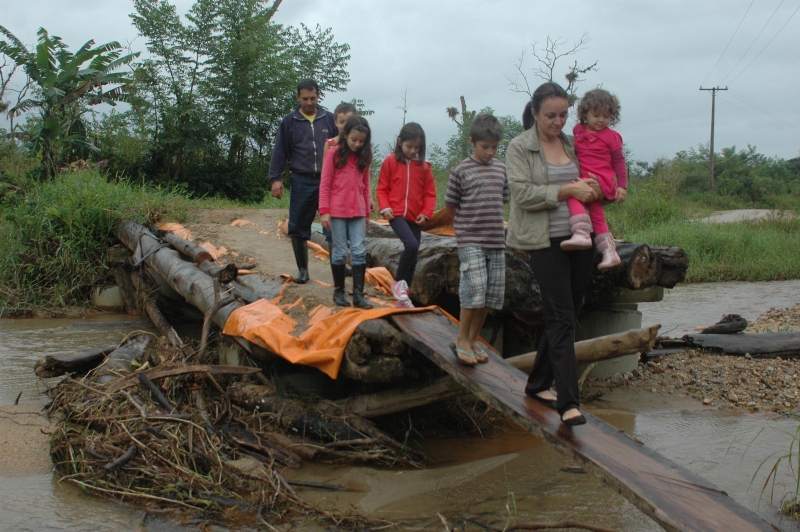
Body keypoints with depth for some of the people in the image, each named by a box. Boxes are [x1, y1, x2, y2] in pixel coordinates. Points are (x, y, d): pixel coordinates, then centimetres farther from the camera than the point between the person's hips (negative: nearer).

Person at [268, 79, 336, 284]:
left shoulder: (329, 119, 6)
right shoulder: (289, 121, 5)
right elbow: (280, 152, 4)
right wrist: (275, 178, -4)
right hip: (302, 182, 0)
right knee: (298, 226, 3)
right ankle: (302, 269, 16)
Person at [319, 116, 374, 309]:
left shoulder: (363, 157, 9)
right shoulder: (334, 154, -3)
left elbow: (365, 186, 13)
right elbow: (325, 184, -4)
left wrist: (367, 213, 13)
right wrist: (324, 211, -10)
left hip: (357, 212, 4)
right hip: (337, 211, -3)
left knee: (359, 252, -3)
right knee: (340, 252, 2)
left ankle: (358, 294, -1)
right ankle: (338, 292, 14)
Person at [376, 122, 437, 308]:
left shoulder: (423, 167, 4)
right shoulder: (390, 162, -2)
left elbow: (430, 193, 8)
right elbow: (382, 188, 3)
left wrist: (426, 213, -5)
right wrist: (385, 207, -11)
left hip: (415, 218, 4)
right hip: (397, 214, -4)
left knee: (413, 258, 7)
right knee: (412, 245, -26)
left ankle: (403, 298, 19)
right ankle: (398, 282, -4)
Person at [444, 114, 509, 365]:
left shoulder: (501, 169, 10)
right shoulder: (461, 170, -5)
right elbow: (450, 208, 1)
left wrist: (488, 221, 10)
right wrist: (471, 221, 2)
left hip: (496, 241, 6)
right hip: (470, 240, -5)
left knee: (492, 293, 6)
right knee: (475, 288, -14)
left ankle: (473, 338, 20)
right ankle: (461, 339, 2)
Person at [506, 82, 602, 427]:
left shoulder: (574, 144, 12)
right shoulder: (519, 147, -3)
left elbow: (590, 185, 21)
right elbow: (523, 193, -13)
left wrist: (592, 189, -2)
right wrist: (566, 191, -18)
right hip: (546, 243, -6)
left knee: (564, 316, 12)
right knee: (561, 319, -10)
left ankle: (538, 384, 27)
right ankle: (569, 402, -10)